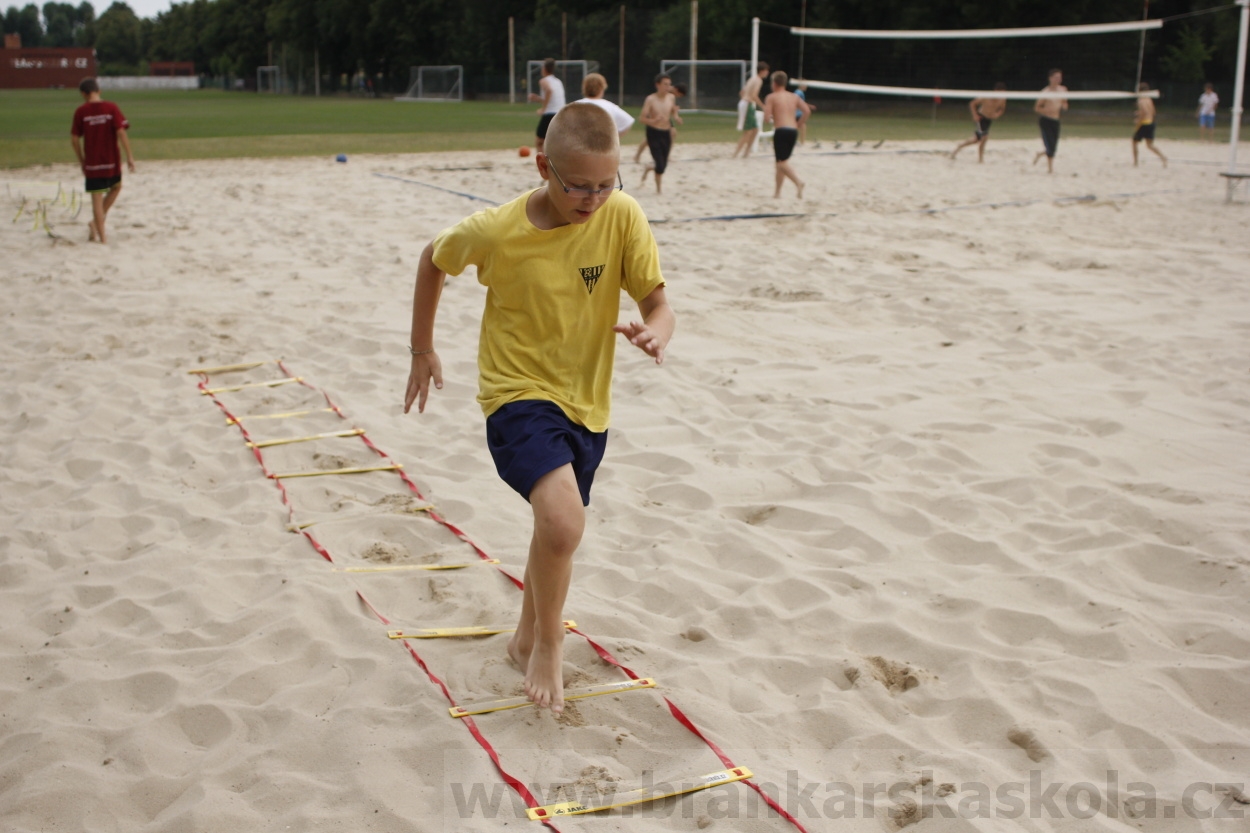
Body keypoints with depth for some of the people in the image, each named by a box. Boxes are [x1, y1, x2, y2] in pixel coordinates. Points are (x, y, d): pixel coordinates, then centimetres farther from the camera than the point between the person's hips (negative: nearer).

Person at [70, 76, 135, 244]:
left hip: (92, 162, 0)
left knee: (97, 198, 5)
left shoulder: (81, 111, -3)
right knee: (116, 188, 24)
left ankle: (102, 235, 6)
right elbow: (121, 133, -13)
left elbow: (74, 139, -1)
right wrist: (129, 156, -8)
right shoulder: (112, 108, -5)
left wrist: (81, 160, 12)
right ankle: (96, 223, 18)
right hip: (112, 161, 0)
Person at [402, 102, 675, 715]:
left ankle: (526, 638, 49)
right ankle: (548, 645, 0)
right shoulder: (493, 232, -17)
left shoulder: (623, 217, -12)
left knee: (558, 527, 21)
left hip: (586, 402, 5)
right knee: (563, 521, -27)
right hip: (518, 393, -4)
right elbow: (433, 260, 3)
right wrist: (422, 350, 8)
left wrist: (655, 332, -33)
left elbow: (657, 303, -9)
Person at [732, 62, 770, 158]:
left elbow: (742, 92, 23)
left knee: (755, 129, 14)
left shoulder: (753, 78, 17)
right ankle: (736, 154, -10)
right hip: (748, 106, -10)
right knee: (748, 132, -9)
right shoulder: (758, 80, -12)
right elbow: (754, 95, -25)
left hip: (744, 103, 10)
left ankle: (746, 153, 16)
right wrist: (763, 106, -19)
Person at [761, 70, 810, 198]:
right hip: (793, 131, 6)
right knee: (781, 162, 16)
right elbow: (807, 111, 4)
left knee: (782, 162, -10)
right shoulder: (794, 97, 16)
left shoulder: (771, 97, 2)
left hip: (781, 130, -6)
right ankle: (777, 191, 17)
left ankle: (798, 182, -33)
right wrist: (798, 124, 13)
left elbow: (766, 118, -6)